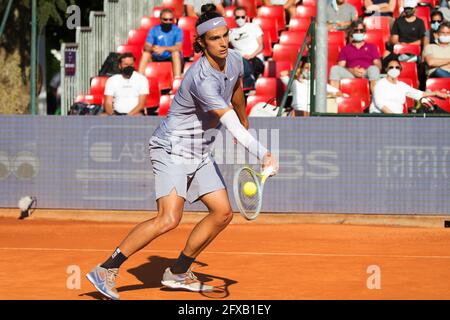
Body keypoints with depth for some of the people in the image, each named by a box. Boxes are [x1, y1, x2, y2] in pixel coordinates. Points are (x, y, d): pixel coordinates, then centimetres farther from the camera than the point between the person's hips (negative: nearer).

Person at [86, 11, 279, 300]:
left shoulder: (235, 60, -1)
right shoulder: (202, 79, -29)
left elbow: (237, 94, 23)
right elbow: (231, 124, -35)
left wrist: (245, 123, 38)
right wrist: (264, 154, -41)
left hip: (200, 155, 9)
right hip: (172, 150, -9)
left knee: (223, 213, 5)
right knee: (169, 219, -21)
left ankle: (179, 272, 17)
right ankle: (106, 270, -14)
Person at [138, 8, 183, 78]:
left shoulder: (177, 30, -7)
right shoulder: (154, 30, 0)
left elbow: (179, 47, -21)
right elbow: (146, 46, -10)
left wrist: (164, 48, -37)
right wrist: (152, 48, -34)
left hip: (173, 58, -2)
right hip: (157, 58, 2)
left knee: (176, 52, -32)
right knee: (146, 53, -21)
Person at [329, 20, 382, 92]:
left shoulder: (371, 47, 24)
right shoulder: (345, 49, 24)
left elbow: (378, 65, 11)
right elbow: (341, 67, 10)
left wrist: (365, 71, -10)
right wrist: (352, 70, -11)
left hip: (366, 75, -1)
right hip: (350, 75, 1)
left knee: (373, 68, -35)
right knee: (335, 69, -27)